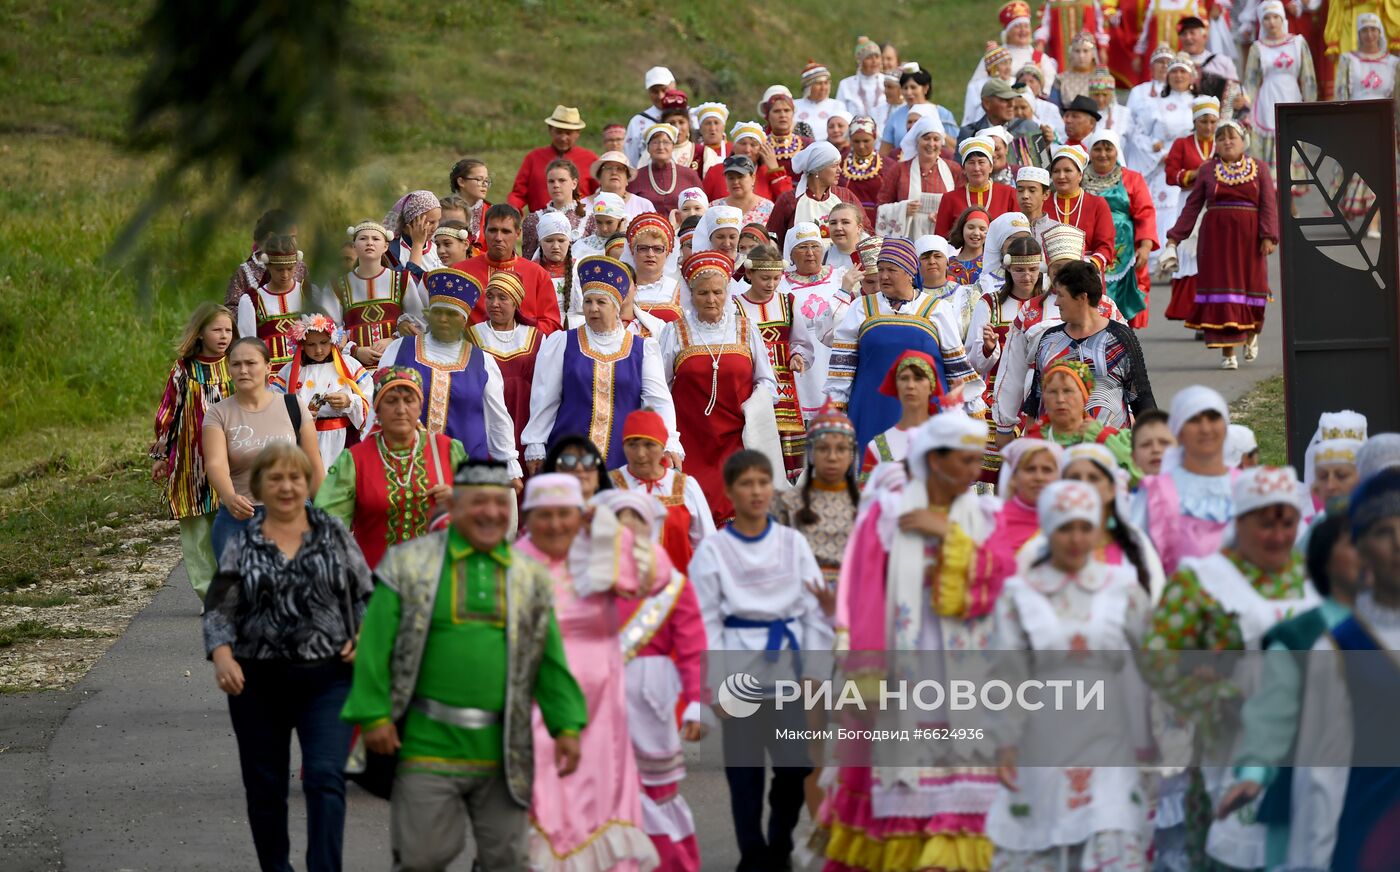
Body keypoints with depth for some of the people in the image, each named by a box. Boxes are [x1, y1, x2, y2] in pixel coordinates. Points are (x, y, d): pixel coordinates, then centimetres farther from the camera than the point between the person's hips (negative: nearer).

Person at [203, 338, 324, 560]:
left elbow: (314, 467, 6)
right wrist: (229, 497, -36)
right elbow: (216, 464, -16)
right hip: (237, 519, 0)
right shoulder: (218, 414, 1)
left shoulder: (292, 407, 3)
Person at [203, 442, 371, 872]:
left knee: (325, 778, -14)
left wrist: (363, 637, -6)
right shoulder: (242, 546, 5)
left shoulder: (334, 534, 6)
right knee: (265, 788, 9)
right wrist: (222, 655, -16)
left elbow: (366, 594, 11)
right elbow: (219, 609, 1)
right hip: (259, 684, 1)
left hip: (327, 679, -1)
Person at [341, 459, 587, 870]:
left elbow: (551, 662, 12)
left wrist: (567, 726, 4)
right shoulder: (409, 563, 2)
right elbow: (376, 648, 0)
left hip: (503, 754, 3)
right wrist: (374, 715, -7)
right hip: (428, 747, -3)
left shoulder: (531, 577, 11)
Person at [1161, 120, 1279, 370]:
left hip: (1248, 237, 0)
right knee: (1221, 290, -6)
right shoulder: (1208, 170, 7)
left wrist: (1268, 236, -14)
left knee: (1251, 287, 2)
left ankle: (1251, 332, 33)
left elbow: (1269, 205, -1)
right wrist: (1174, 238, 2)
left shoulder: (1259, 169, 6)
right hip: (1216, 236, 0)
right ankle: (1227, 351, -3)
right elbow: (1192, 206, 7)